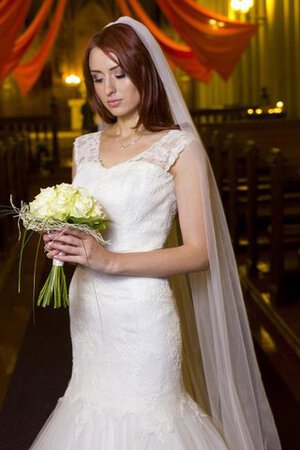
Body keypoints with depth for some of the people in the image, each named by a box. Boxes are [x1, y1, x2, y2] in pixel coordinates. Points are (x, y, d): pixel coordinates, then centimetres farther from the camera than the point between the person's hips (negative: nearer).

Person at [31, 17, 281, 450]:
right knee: (94, 406, 16)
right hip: (88, 311, 5)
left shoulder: (179, 147, -7)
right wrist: (64, 242, -4)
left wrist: (111, 260, -21)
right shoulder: (86, 147, 9)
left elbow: (199, 252, -11)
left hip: (141, 314, -5)